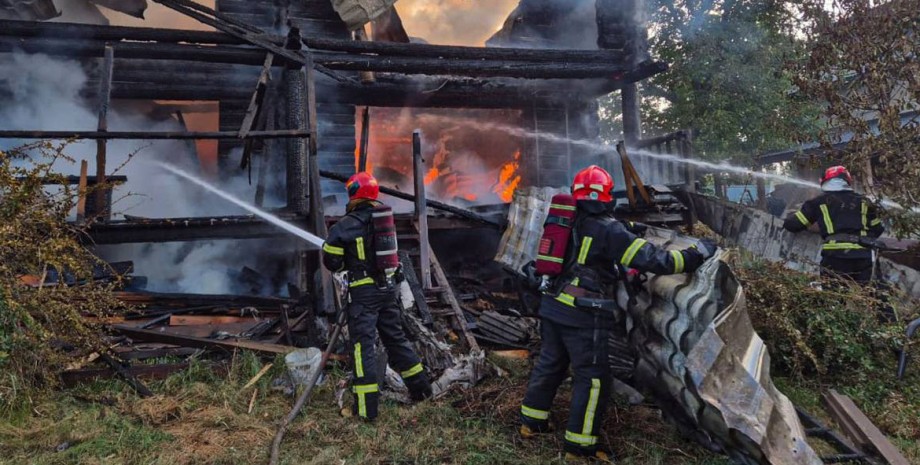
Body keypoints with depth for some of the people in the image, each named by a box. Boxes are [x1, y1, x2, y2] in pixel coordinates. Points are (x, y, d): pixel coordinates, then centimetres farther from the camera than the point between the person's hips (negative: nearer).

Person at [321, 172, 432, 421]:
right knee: (395, 337, 19)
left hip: (363, 291, -6)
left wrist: (341, 265, 14)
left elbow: (330, 260, -8)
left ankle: (367, 406, 0)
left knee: (363, 344, -2)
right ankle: (421, 387, 27)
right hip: (388, 286, 6)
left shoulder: (347, 225, -12)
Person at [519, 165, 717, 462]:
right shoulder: (607, 229, -13)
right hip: (583, 315, -8)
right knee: (593, 377, 4)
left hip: (552, 306, 8)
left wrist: (621, 271, 27)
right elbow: (652, 259, -14)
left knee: (549, 363, 21)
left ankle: (531, 422, 33)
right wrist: (698, 254, -4)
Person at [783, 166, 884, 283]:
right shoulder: (863, 202, 17)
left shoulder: (820, 201, 8)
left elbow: (792, 224, 9)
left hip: (835, 256, -3)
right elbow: (878, 229, 26)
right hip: (863, 257, 3)